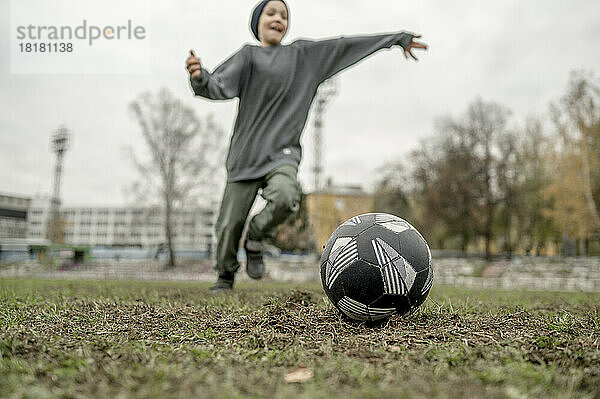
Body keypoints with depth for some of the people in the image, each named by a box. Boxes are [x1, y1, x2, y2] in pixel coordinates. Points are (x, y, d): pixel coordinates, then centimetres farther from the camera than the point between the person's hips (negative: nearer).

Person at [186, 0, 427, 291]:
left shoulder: (304, 54, 15)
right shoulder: (249, 55, 6)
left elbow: (345, 46, 16)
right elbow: (219, 87, -7)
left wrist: (399, 37, 21)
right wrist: (199, 77, -31)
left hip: (283, 151, 1)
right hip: (246, 152, -1)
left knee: (284, 196, -30)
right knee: (230, 222, -2)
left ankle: (256, 239, 2)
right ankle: (225, 276, 27)